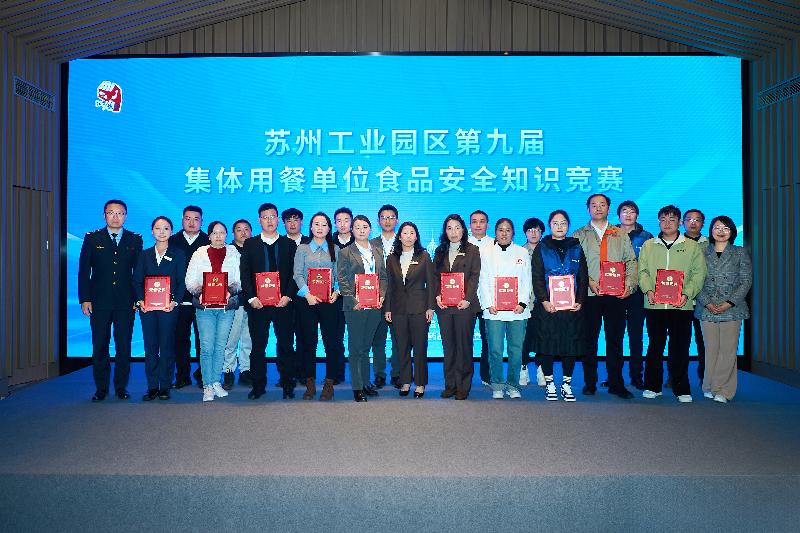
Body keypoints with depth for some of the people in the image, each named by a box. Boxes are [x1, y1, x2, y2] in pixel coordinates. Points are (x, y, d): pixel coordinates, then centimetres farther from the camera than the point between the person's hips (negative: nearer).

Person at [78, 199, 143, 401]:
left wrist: (138, 298, -1)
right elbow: (84, 270, 4)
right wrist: (84, 299, -3)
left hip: (126, 302, 0)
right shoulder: (92, 238, 6)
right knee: (100, 346, 5)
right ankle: (101, 388, 15)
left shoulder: (135, 240, 7)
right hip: (99, 302, 0)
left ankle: (121, 387, 15)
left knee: (124, 346, 4)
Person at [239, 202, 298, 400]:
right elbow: (245, 274, 4)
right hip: (257, 303, 0)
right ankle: (258, 386, 14)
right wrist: (251, 298, -7)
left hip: (283, 302, 0)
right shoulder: (250, 244, 10)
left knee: (286, 345, 2)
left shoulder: (289, 244, 9)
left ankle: (288, 386, 11)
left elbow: (294, 273, 4)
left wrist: (288, 296, -9)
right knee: (258, 346, 4)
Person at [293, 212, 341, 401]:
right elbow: (298, 275, 2)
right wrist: (307, 294, -11)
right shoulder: (302, 249, 9)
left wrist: (337, 292, -8)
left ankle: (329, 384, 6)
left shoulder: (335, 250, 12)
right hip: (307, 300, 0)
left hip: (329, 300, 0)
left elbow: (339, 275, 9)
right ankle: (310, 384, 11)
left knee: (330, 341, -2)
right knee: (309, 341, 2)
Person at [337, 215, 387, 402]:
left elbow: (383, 276, 15)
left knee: (366, 346, 13)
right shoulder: (345, 252, 1)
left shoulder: (378, 251, 14)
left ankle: (365, 383, 22)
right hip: (355, 307, -4)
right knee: (356, 347, 0)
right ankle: (357, 388, 5)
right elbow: (341, 279, -4)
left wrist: (381, 296, -1)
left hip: (374, 306, 4)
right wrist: (353, 301, -14)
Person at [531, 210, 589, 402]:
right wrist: (544, 301, -13)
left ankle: (566, 384, 15)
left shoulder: (576, 248, 12)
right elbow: (537, 278, -1)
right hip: (548, 306, -2)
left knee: (571, 344, 3)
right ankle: (549, 384, 12)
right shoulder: (541, 248, 6)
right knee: (547, 344, -1)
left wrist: (580, 301, -4)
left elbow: (584, 277, 9)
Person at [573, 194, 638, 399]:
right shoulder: (579, 235, 10)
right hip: (590, 295, -1)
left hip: (616, 295, 1)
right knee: (589, 340, 2)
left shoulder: (620, 234, 16)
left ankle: (616, 384, 12)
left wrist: (629, 284, -5)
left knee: (615, 340, 3)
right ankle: (590, 382, 12)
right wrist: (589, 282, -13)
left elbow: (631, 261, 10)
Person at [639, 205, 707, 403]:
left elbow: (698, 274, 2)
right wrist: (648, 290, -10)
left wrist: (687, 294, -12)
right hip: (654, 305, 1)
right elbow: (642, 271, 7)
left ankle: (682, 390, 11)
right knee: (655, 346, 6)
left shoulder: (692, 247, 8)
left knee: (680, 349, 1)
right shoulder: (648, 246, 12)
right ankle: (653, 386, 16)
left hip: (682, 306, -1)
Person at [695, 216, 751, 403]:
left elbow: (746, 281, 2)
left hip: (732, 309, -1)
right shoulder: (702, 253, 9)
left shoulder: (740, 253, 8)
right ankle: (710, 387, 12)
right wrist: (707, 302, -8)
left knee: (728, 349, -2)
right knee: (711, 349, 3)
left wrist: (730, 303, -9)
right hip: (707, 309, 1)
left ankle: (722, 390, 5)